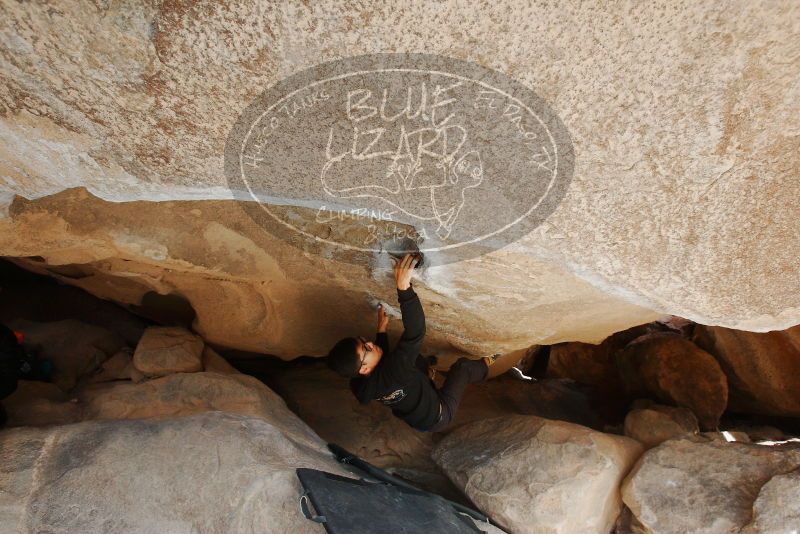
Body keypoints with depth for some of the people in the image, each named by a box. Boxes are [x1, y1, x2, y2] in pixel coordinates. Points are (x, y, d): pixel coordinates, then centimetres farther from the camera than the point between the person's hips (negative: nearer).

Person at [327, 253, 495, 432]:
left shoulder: (358, 386, -19)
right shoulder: (391, 374, -45)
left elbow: (380, 358, 3)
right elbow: (414, 333, -52)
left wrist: (382, 329, 0)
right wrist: (404, 287, -58)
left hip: (412, 419, 7)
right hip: (438, 418, -6)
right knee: (462, 366, 10)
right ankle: (484, 367, 42)